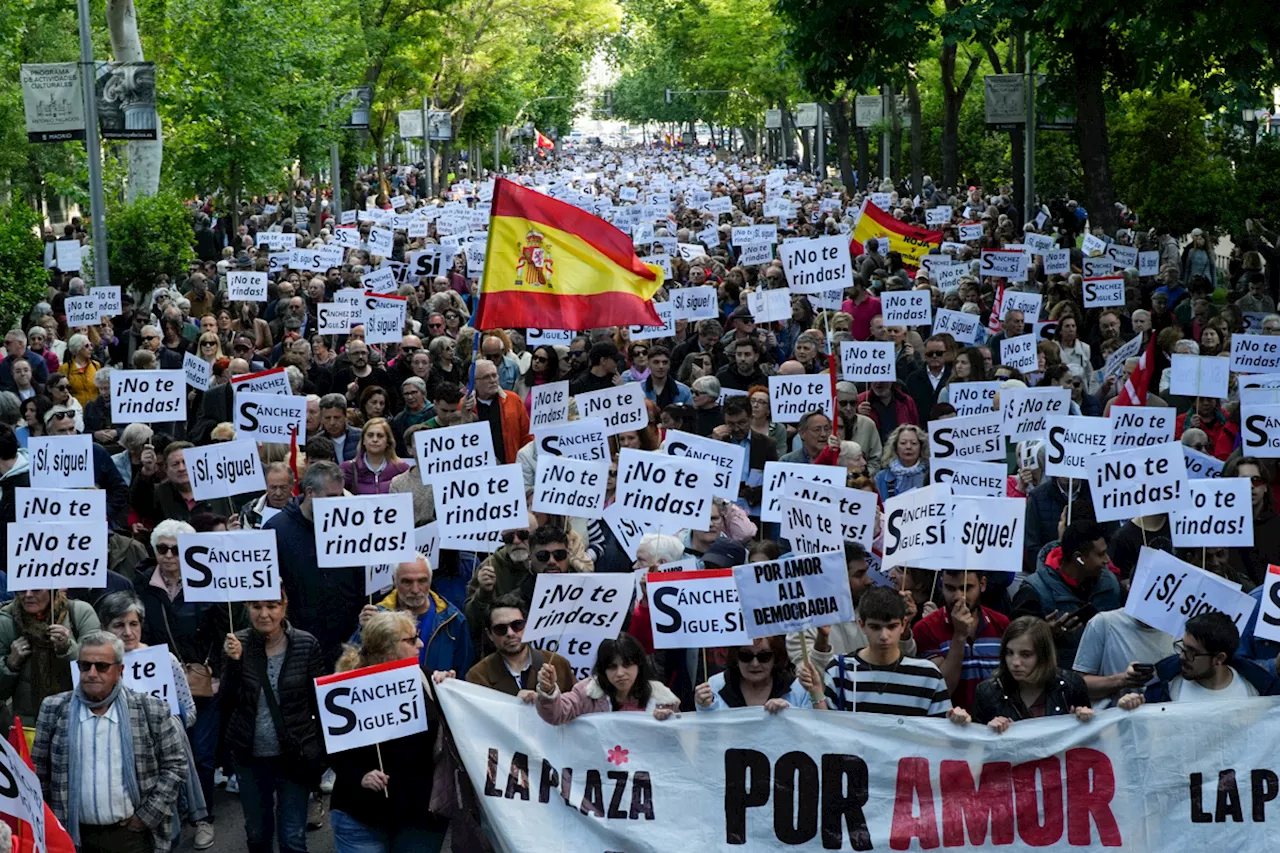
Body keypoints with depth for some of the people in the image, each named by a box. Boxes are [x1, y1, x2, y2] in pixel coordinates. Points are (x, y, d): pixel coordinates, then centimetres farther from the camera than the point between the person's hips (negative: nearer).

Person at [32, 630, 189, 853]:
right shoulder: (54, 710, 2)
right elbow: (38, 776, 7)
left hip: (134, 835, -1)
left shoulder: (151, 710, -2)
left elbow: (175, 764, 1)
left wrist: (146, 817, -5)